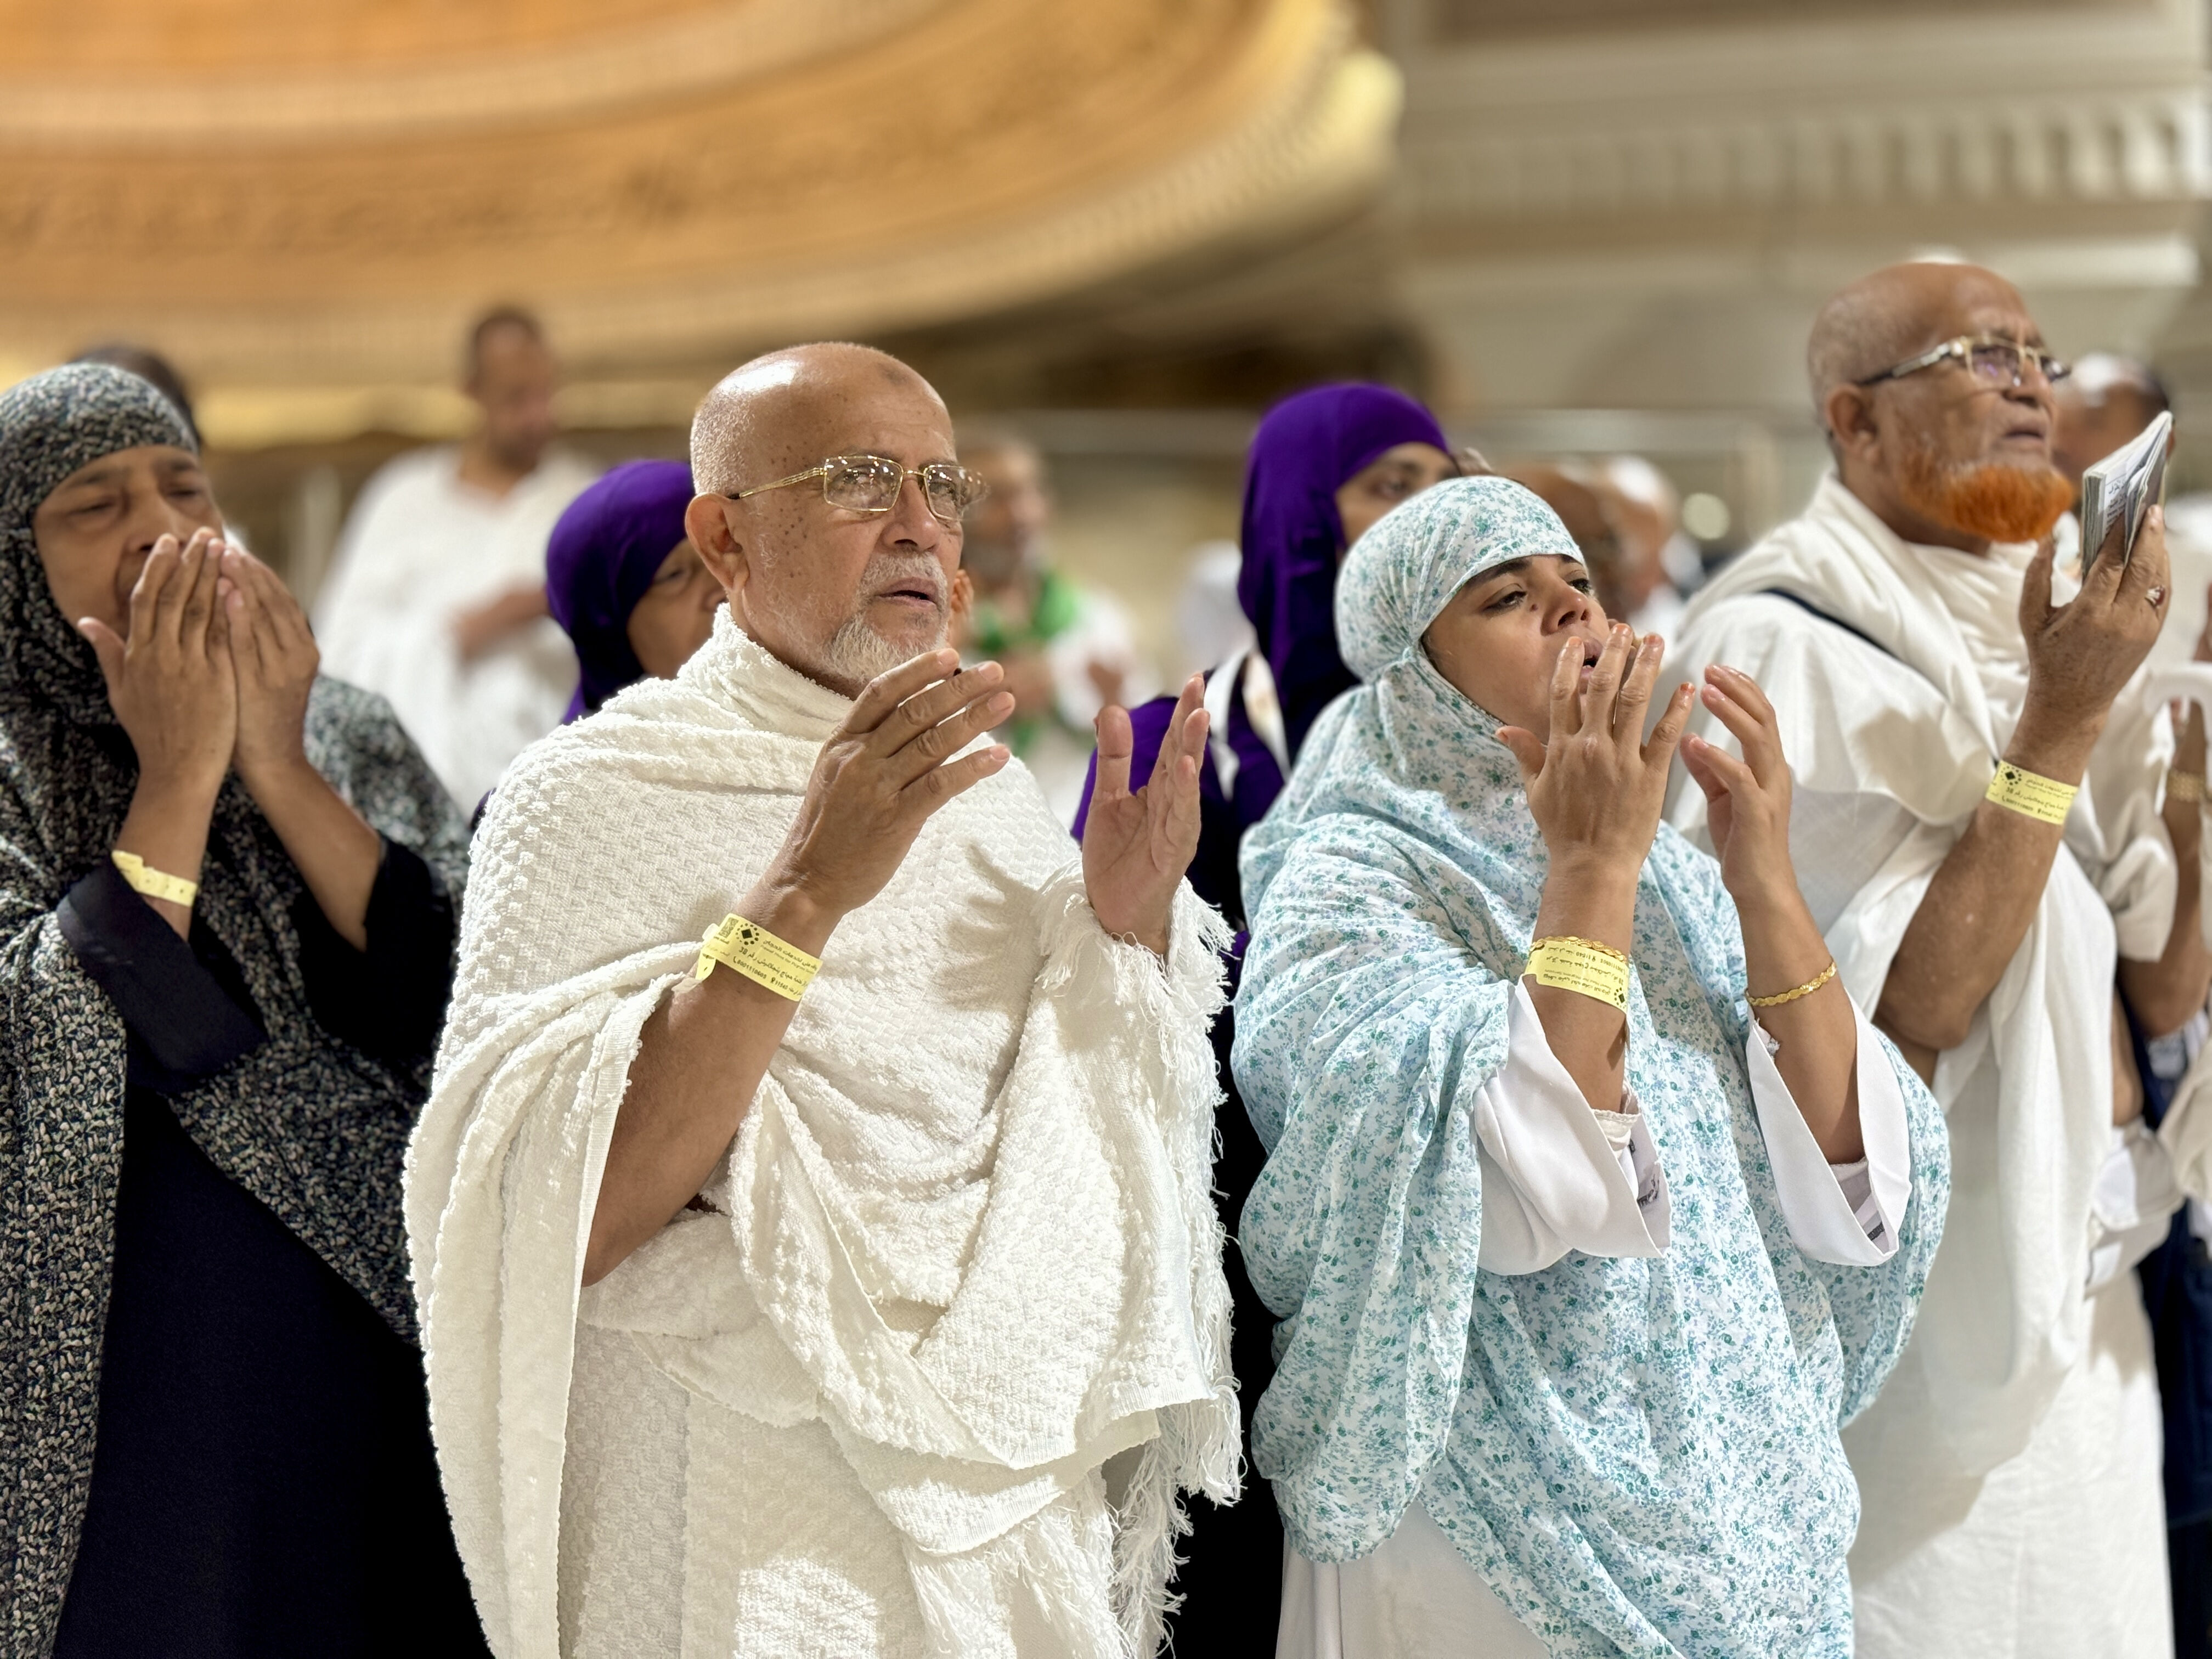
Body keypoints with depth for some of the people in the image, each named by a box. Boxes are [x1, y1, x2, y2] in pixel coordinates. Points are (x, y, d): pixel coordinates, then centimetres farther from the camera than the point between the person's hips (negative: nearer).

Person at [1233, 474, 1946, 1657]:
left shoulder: (1678, 886, 7)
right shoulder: (1347, 881, -9)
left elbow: (1856, 1197, -4)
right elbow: (1516, 1197, -24)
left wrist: (1766, 886, -10)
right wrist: (1589, 870, -20)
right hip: (1488, 1555, -5)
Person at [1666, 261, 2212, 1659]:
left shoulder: (2031, 625, 10)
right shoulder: (1789, 644, -12)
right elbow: (1915, 1004, -21)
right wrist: (2057, 724, -22)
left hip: (2087, 1270, 8)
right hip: (1926, 1278, -7)